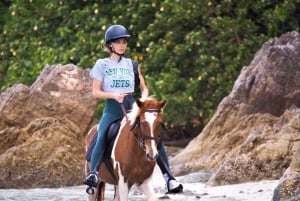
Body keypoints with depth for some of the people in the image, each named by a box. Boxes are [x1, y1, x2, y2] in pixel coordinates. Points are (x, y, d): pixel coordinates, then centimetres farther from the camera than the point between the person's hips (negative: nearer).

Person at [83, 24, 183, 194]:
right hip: (112, 109, -2)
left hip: (132, 107, 2)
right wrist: (113, 95, -16)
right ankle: (94, 173, -34)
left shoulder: (131, 65, 15)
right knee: (101, 138, -30)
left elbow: (144, 88, 19)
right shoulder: (102, 65, 7)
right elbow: (96, 92, 2)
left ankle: (168, 177, -15)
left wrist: (144, 99, -4)